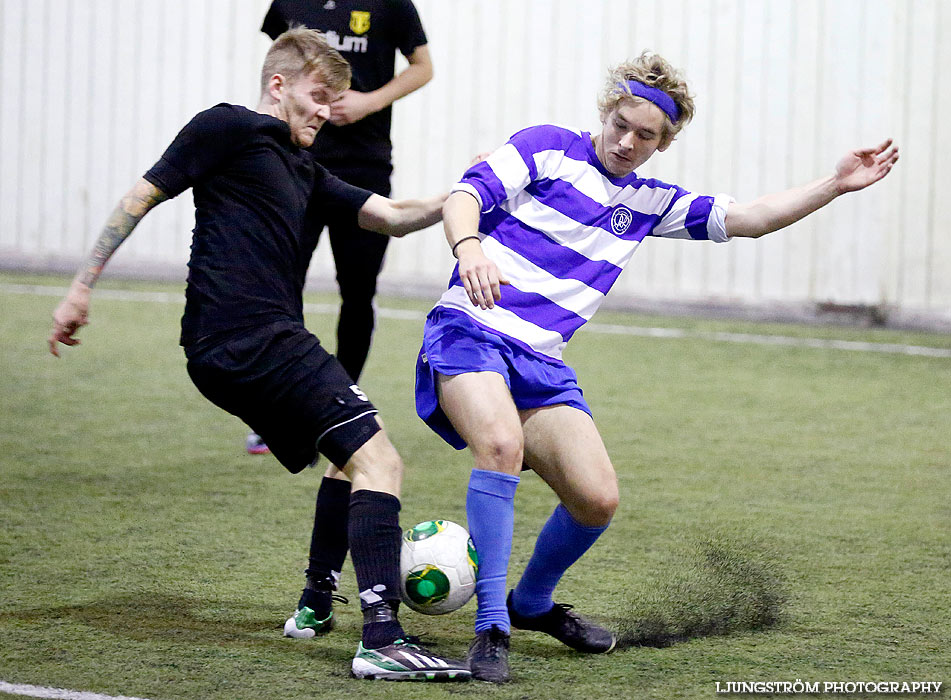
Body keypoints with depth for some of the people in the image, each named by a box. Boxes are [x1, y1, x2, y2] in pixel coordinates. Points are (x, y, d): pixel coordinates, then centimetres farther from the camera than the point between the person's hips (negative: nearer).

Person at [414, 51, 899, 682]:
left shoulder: (649, 203, 16)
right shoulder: (547, 149, 0)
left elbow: (744, 218, 14)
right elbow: (466, 195, -10)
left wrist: (835, 186, 5)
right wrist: (469, 246, -32)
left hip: (542, 362, 6)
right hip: (470, 330, -6)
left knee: (597, 499, -6)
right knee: (502, 444, -33)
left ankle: (533, 603, 24)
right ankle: (491, 629, -28)